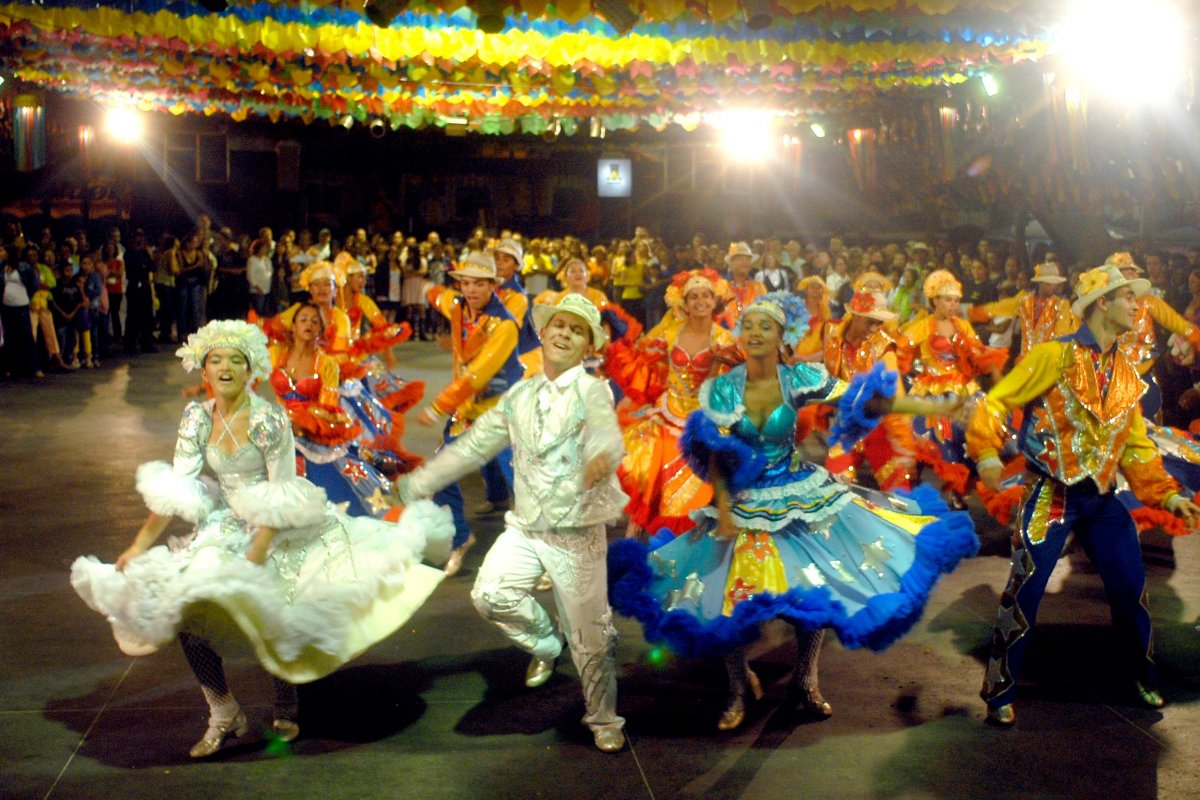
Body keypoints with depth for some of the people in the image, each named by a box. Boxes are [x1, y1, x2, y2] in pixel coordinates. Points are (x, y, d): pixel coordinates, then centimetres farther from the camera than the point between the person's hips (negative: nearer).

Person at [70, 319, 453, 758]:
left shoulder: (268, 420, -17)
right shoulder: (197, 418, -2)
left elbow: (283, 500, -17)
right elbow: (173, 489, 0)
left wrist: (253, 559, -23)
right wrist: (140, 545, -7)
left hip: (281, 531, -5)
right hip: (227, 530, 5)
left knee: (272, 617, -15)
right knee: (182, 611, -9)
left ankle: (285, 710, 15)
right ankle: (224, 713, 10)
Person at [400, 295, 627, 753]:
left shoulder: (591, 391, -10)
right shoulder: (519, 397, 7)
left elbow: (606, 435, -32)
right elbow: (471, 447, 13)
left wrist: (602, 459, -56)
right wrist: (417, 484, 12)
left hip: (578, 533, -4)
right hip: (525, 527, 5)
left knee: (590, 636, 2)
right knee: (490, 595, -15)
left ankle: (604, 720, 25)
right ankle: (545, 643, 15)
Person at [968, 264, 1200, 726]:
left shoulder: (1127, 373, 11)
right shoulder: (1056, 356, -9)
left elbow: (1136, 446, 16)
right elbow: (996, 403, -10)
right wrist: (987, 454, -24)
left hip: (1103, 499, 6)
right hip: (1051, 496, -6)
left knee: (1131, 588, 10)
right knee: (1025, 593, -7)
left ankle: (1145, 676, 33)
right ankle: (1000, 693, 6)